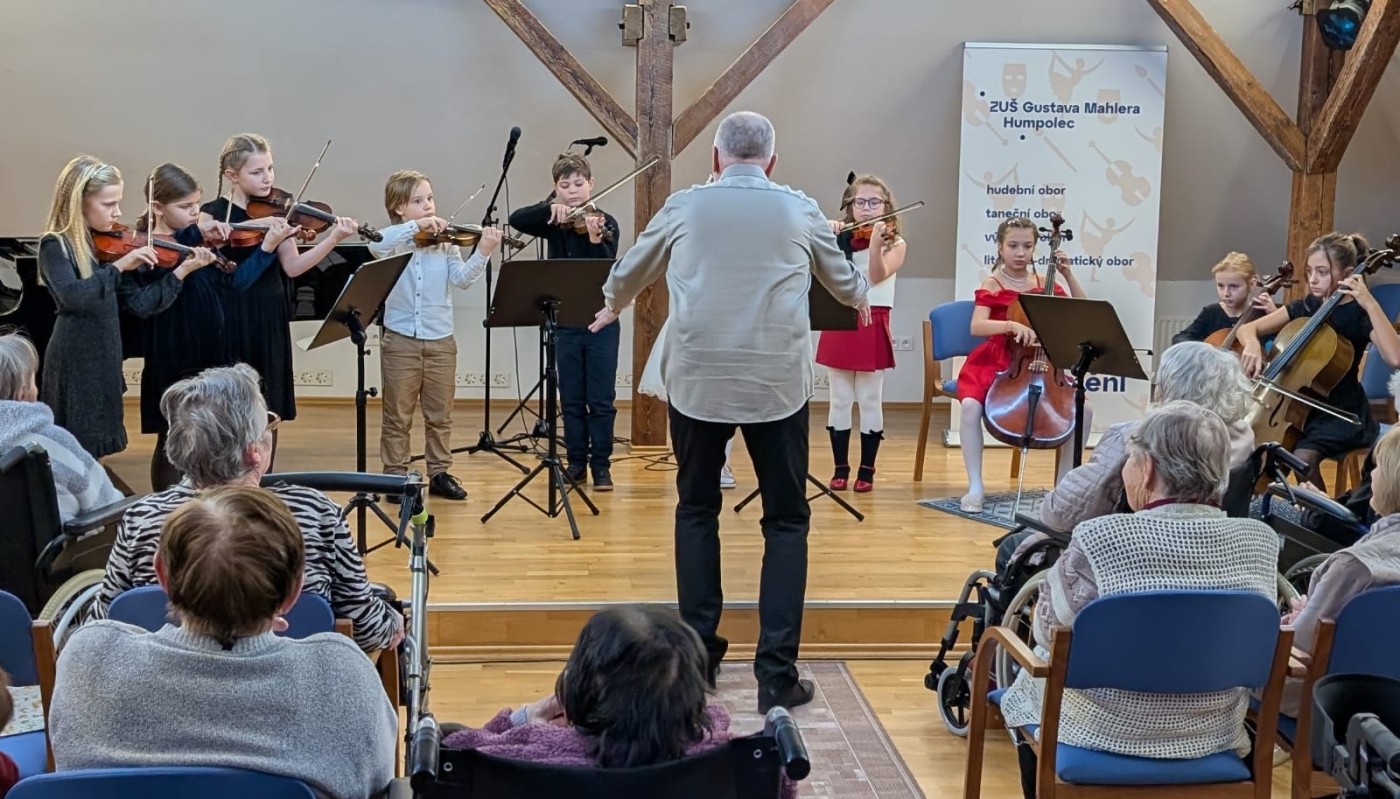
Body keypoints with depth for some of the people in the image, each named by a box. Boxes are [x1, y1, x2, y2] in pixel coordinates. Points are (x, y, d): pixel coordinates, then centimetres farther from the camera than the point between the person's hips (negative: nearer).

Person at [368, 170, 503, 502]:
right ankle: (395, 475, 17)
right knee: (398, 417, 8)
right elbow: (375, 244, -26)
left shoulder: (446, 242, 2)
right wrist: (416, 225, -28)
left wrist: (483, 253, -26)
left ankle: (440, 473, 22)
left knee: (440, 416, 11)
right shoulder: (394, 241, -2)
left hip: (440, 340, 2)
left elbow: (462, 279, -9)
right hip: (400, 340, -2)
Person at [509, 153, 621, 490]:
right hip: (565, 323, 3)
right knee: (571, 399, 9)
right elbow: (516, 220, -11)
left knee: (601, 399, 1)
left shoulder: (604, 222, -4)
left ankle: (601, 465, 9)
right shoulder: (554, 223, 5)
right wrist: (551, 207, -25)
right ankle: (576, 462, 18)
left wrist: (596, 242, -35)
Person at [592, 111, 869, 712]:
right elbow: (843, 279, 24)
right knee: (786, 520, 9)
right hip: (777, 382, -1)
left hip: (696, 379, 1)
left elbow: (631, 272, 24)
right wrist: (862, 298, 49)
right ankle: (776, 672, 4)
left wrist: (611, 306, 47)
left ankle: (698, 652, 21)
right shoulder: (799, 211, 6)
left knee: (697, 510, 18)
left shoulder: (684, 206, 6)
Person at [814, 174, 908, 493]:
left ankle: (867, 470, 12)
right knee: (840, 400, 7)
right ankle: (840, 468, 15)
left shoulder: (895, 243, 0)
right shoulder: (839, 239, 8)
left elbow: (877, 275, -18)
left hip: (872, 326, -2)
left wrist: (875, 242, -34)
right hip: (839, 324, 2)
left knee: (869, 400, 3)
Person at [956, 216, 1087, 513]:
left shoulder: (1044, 286, 10)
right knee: (971, 406, -33)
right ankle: (975, 486, -22)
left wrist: (1068, 274, -1)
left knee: (1083, 409, -14)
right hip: (995, 364, -4)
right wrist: (1011, 325, -36)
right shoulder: (992, 286, -3)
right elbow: (977, 326, -19)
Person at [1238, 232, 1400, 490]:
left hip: (1342, 413, -5)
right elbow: (1248, 328, 7)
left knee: (1303, 458, -30)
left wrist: (1371, 304, -30)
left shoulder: (1359, 314, -11)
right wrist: (1252, 344, -17)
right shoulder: (1305, 307, 6)